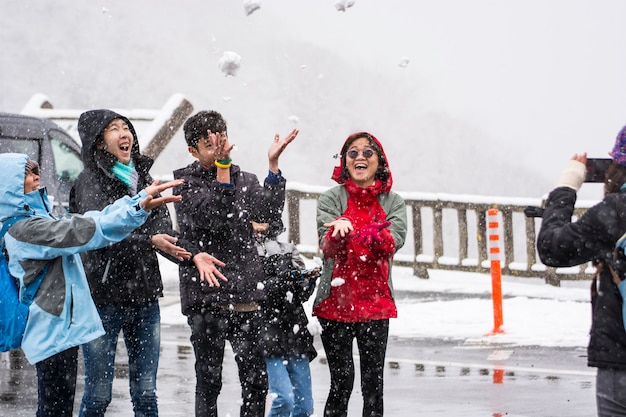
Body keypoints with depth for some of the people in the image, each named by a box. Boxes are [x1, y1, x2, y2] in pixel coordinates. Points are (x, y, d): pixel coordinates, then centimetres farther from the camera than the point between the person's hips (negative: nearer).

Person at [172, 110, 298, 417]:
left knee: (256, 381, 4)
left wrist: (273, 165, -16)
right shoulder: (185, 182, 1)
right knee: (209, 381, 1)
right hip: (205, 296, -4)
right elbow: (212, 217, -17)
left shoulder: (245, 180, 12)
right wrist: (222, 166, -23)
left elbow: (268, 210, -6)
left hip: (245, 297, 4)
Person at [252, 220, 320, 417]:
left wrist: (307, 281, -11)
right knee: (285, 399, -17)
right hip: (267, 336, -5)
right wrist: (282, 281, -21)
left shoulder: (287, 251, 16)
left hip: (294, 334, 5)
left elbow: (302, 295, 10)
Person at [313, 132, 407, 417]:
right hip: (336, 302, -1)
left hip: (376, 304, 2)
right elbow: (326, 244, -12)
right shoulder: (332, 199, 3)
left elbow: (395, 241, -10)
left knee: (373, 382, 1)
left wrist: (375, 235, -32)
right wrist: (339, 229, -35)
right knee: (342, 382, -3)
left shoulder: (393, 203, 8)